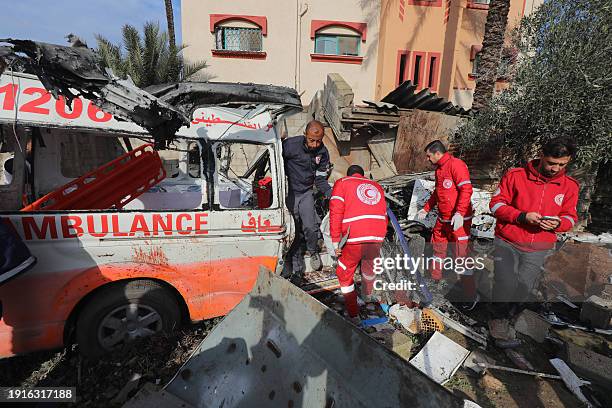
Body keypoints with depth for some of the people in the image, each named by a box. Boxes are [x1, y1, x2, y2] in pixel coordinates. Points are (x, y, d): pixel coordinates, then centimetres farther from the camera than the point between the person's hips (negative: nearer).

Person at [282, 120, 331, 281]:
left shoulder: (323, 153, -5)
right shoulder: (291, 145, -19)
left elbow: (320, 179, 0)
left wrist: (331, 193, -16)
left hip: (306, 192, 3)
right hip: (288, 192, -2)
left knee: (310, 227, -12)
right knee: (294, 231, 0)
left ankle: (313, 252, 23)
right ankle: (297, 269, 16)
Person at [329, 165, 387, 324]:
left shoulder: (342, 183, 11)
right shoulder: (376, 186, 23)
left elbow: (335, 213, -2)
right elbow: (384, 215, 21)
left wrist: (335, 242, 0)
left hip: (354, 239, -4)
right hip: (377, 238, 5)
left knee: (345, 275, 17)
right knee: (370, 266, 31)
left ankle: (354, 315, 22)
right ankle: (367, 295, 56)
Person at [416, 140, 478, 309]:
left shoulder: (456, 164, -14)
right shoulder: (439, 169, 15)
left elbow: (466, 189, -23)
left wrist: (459, 213, -30)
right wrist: (426, 209, 26)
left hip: (459, 220, -9)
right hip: (442, 219, 9)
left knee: (461, 255, -4)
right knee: (437, 248, 18)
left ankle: (471, 295, 10)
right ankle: (435, 279, 36)